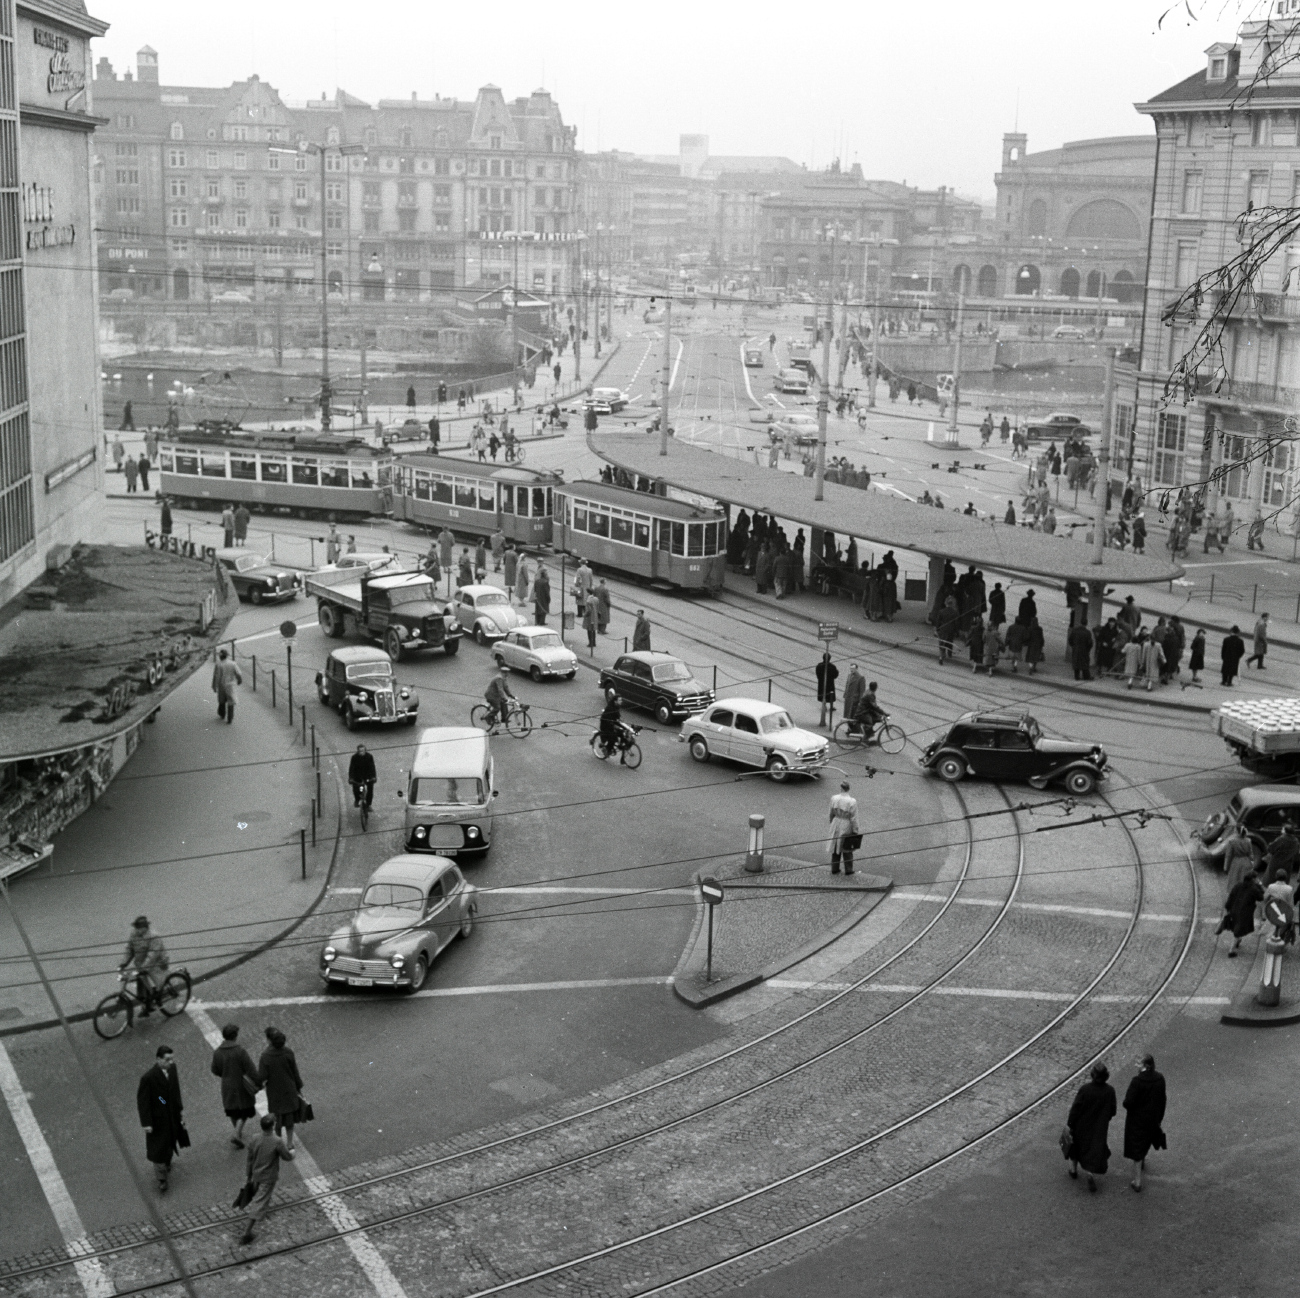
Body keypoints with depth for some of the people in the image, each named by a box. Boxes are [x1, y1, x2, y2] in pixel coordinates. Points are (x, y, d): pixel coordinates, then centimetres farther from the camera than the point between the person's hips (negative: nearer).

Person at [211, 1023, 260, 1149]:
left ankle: (239, 1133, 37)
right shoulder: (240, 1052, -23)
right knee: (244, 1110, 12)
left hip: (227, 1087, 4)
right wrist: (258, 1083, -9)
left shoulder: (217, 1052, -10)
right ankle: (237, 1134, -2)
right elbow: (251, 1070, -21)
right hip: (241, 1086, -4)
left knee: (233, 1112, 22)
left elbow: (215, 1071, 3)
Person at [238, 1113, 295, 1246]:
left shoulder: (255, 1139, -13)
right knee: (258, 1204, -1)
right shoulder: (277, 1142, -27)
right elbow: (287, 1157, -13)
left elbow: (249, 1158, -1)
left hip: (256, 1174, 5)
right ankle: (246, 1232, -3)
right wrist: (291, 1153, 10)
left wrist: (248, 1174, 13)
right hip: (268, 1177, -5)